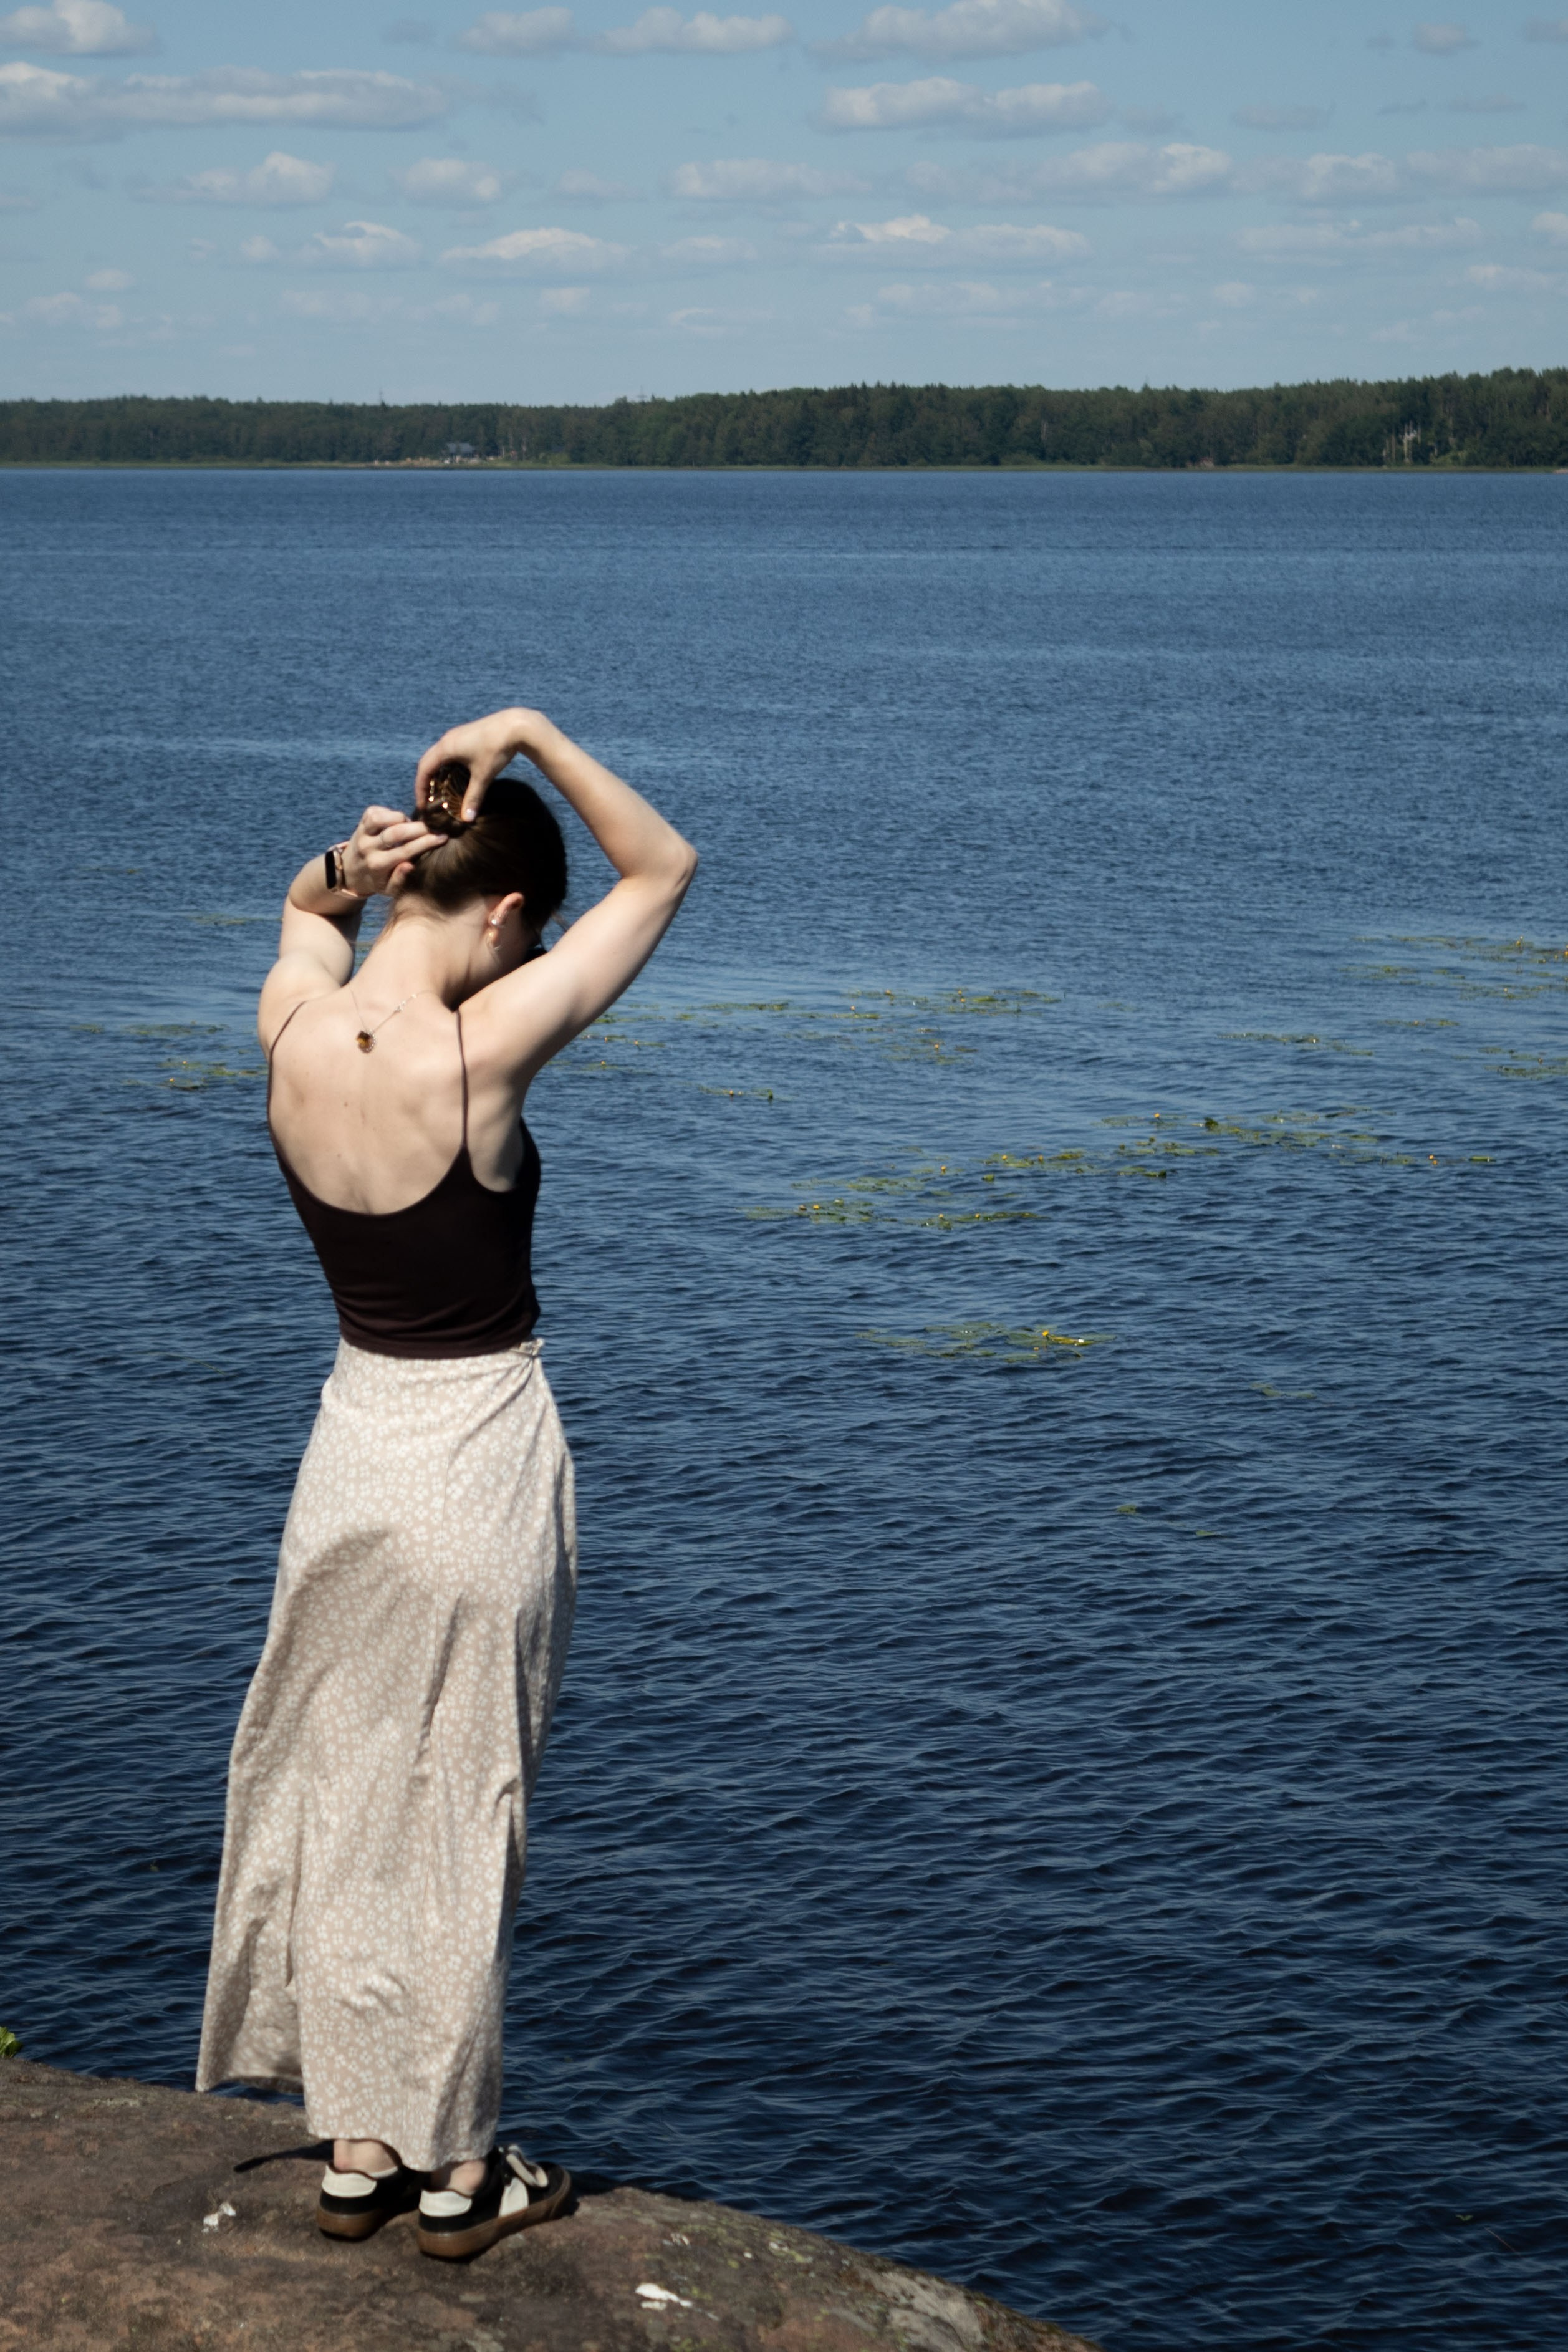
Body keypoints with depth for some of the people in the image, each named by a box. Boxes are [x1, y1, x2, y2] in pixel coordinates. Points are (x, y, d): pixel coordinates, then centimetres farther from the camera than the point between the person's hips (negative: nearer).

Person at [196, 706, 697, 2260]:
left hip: (352, 1444, 6)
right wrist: (531, 735, -14)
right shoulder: (476, 1053, -23)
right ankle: (455, 2173, 22)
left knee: (341, 1801, 16)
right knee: (456, 1815, 7)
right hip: (479, 1456, -5)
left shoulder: (293, 1027, -7)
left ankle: (356, 2147, 27)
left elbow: (303, 912, 19)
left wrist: (341, 873, -3)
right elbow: (663, 868, -13)